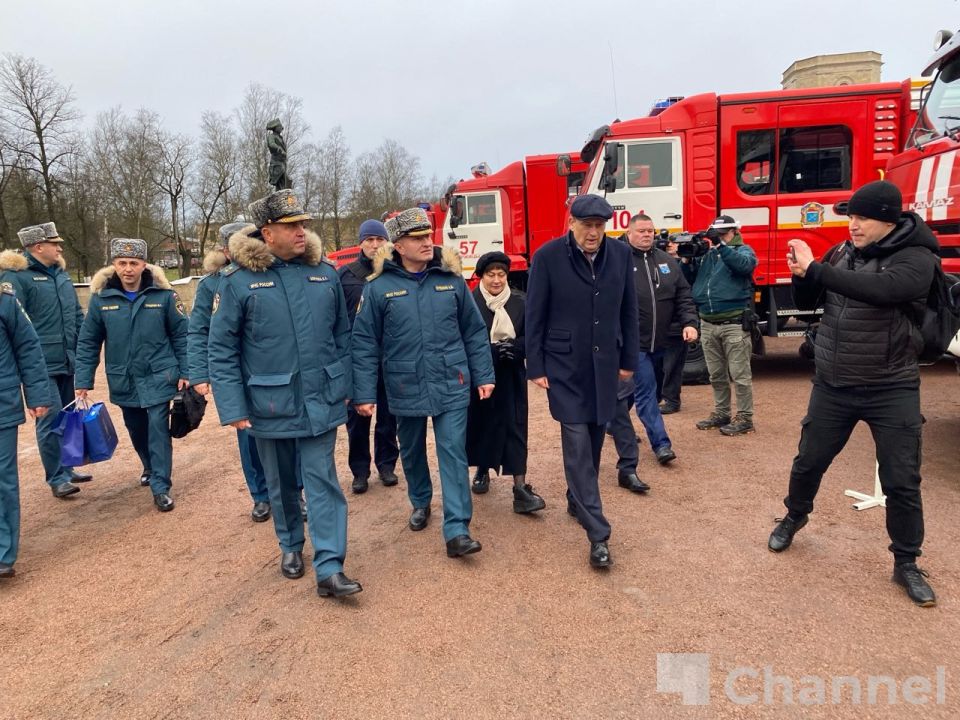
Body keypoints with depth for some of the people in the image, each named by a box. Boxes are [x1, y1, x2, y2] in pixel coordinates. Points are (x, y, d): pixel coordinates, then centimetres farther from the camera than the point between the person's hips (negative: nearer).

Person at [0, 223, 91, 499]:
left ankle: (66, 467, 29)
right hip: (42, 365, -7)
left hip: (69, 361, 7)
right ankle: (56, 478, 7)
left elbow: (77, 316, 19)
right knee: (51, 420, -4)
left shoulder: (60, 273, 14)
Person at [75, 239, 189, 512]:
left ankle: (161, 486, 1)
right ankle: (152, 468, 42)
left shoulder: (163, 294, -9)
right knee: (136, 430, 17)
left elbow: (181, 334, -2)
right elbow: (88, 342, 2)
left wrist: (184, 372, -4)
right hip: (124, 380, 3)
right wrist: (83, 381, 0)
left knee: (158, 428, -7)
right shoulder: (100, 297, -4)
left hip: (159, 376, -3)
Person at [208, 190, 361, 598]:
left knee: (322, 480, 0)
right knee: (281, 483, 16)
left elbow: (342, 334, 8)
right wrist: (232, 407, -11)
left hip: (320, 401, 1)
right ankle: (291, 546, 38)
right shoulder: (239, 280, -9)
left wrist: (344, 386, 8)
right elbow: (221, 349, -7)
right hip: (270, 405, -1)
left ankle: (329, 568, 5)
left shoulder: (324, 272, 1)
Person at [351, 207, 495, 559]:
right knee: (412, 453, 18)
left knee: (454, 455, -4)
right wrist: (364, 394, -5)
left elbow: (474, 331, 6)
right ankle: (420, 502, 44)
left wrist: (484, 375, 4)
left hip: (452, 387, 0)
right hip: (405, 389, 0)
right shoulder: (379, 287, -6)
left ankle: (457, 530, 0)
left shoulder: (451, 279, 0)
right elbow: (364, 344, -3)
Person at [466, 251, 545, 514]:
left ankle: (520, 488, -2)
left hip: (510, 377, 1)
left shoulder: (520, 302, 0)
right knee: (480, 424, 10)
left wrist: (512, 348, -18)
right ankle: (482, 470, 35)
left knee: (514, 426, -2)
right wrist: (494, 350, -20)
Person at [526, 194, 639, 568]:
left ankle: (577, 500, 38)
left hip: (604, 364, 4)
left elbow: (629, 311, 7)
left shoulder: (621, 254, 0)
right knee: (577, 445, -6)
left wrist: (629, 360, 8)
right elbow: (534, 317, -7)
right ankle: (598, 534, -2)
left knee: (594, 440, 14)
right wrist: (535, 368, -7)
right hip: (565, 365, -4)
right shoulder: (548, 257, -10)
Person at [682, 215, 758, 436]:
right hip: (708, 325, 6)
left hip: (734, 324, -6)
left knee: (740, 374, -2)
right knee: (716, 375, 14)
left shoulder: (743, 250, 3)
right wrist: (686, 259, -2)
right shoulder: (706, 254, 17)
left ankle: (744, 418, 5)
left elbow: (744, 264, -20)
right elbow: (688, 279, 15)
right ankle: (721, 414, 25)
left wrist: (721, 245, -24)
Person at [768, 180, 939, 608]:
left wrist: (815, 268, -31)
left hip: (892, 391, -4)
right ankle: (794, 518, 41)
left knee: (902, 481, 5)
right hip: (832, 386, 4)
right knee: (808, 462, 14)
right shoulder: (842, 253, 2)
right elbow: (807, 303, 7)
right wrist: (801, 276, -14)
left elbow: (879, 289, -33)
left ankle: (906, 563, 23)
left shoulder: (916, 258, -13)